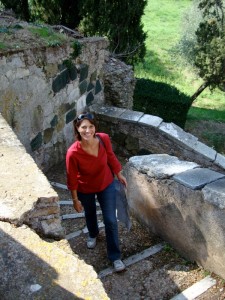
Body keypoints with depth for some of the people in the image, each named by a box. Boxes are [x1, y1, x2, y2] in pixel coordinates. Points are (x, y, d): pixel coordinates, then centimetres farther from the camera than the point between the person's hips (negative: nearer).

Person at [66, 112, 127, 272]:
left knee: (111, 220, 6)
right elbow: (72, 178, -18)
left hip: (106, 185, 1)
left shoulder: (104, 139, -26)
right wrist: (75, 199, -8)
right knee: (90, 214, 27)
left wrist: (119, 175, 7)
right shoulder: (73, 152, -33)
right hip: (85, 189, -1)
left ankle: (115, 256, 26)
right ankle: (93, 234, 62)